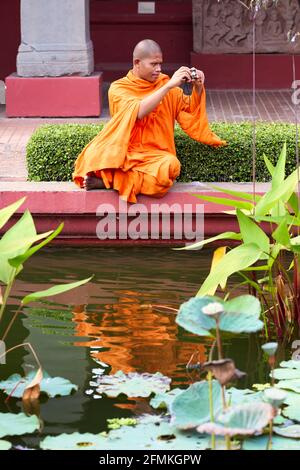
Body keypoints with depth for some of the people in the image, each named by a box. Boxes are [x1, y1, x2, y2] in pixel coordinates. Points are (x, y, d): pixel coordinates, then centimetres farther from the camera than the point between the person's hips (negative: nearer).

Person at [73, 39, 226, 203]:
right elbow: (138, 111, -18)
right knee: (94, 156, -37)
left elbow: (189, 110, 17)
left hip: (154, 155, 4)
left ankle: (108, 180, -23)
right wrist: (168, 86, -21)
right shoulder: (118, 88, 0)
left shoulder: (164, 83, 11)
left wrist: (198, 88, -2)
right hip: (122, 152, -4)